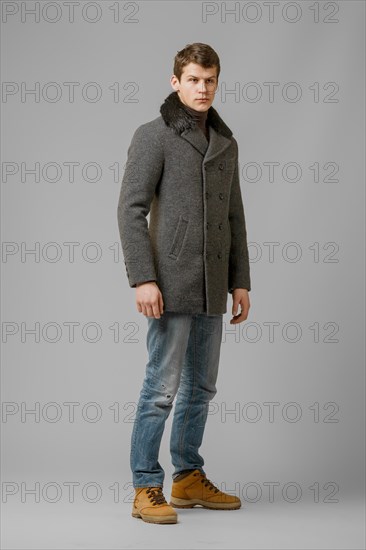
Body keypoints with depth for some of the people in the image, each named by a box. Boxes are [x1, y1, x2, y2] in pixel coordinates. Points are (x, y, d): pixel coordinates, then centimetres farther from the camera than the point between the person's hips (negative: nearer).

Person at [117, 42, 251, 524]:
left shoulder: (225, 142, 15)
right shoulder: (153, 136, -5)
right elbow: (131, 210, -11)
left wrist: (240, 281, 12)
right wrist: (143, 278, -19)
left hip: (212, 288, 7)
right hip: (172, 285, -7)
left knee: (201, 388, 12)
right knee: (162, 387, -6)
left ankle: (189, 479, 24)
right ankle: (146, 489, 3)